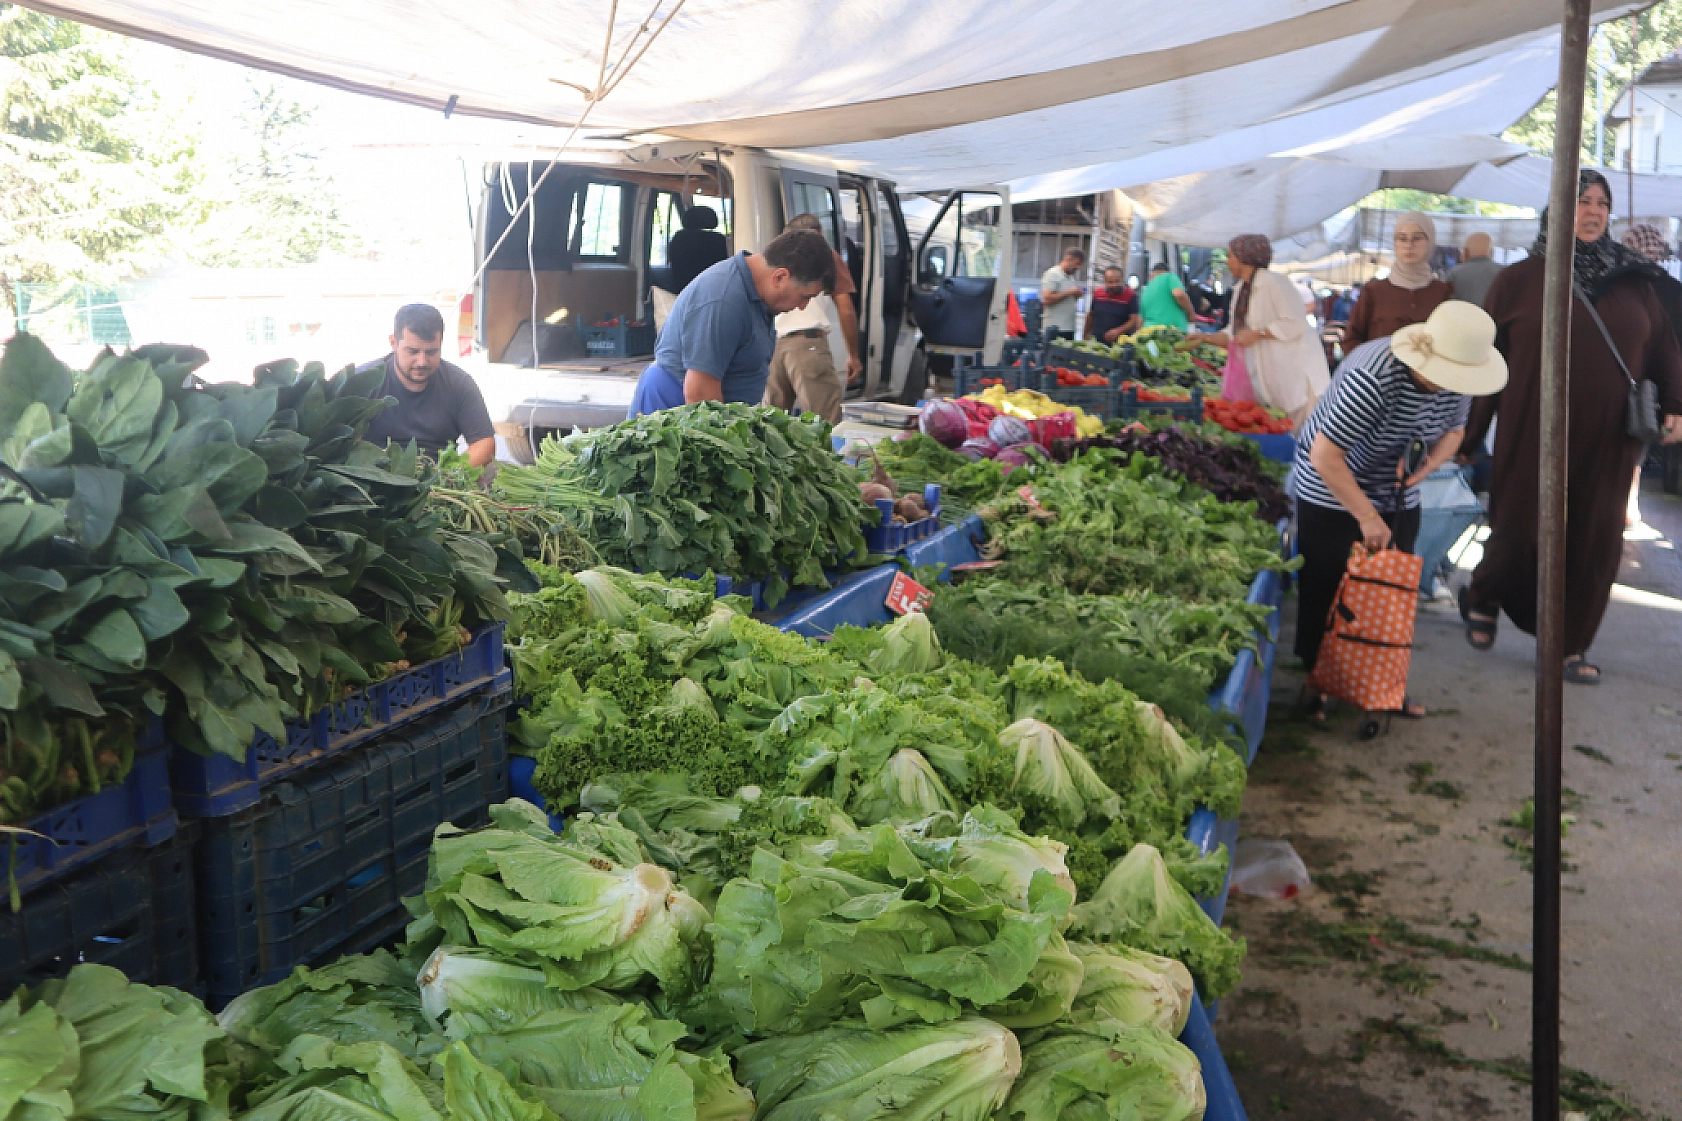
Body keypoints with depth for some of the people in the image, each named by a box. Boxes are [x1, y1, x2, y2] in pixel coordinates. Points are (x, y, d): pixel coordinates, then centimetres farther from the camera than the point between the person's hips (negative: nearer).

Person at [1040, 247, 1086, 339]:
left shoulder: (1070, 276, 18)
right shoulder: (1052, 274, -8)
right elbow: (1046, 299, -19)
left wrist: (1076, 295, 6)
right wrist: (1069, 292, -14)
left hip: (1069, 328, 9)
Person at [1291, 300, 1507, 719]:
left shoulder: (1455, 377, -12)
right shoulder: (1373, 378, -34)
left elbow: (1453, 430, 9)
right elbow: (1324, 456, -32)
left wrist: (1429, 465, -14)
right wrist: (1367, 516, -27)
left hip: (1397, 496, 6)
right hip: (1330, 495, -6)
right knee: (1326, 593, 1)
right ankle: (1317, 682, 17)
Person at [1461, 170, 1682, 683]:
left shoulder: (1637, 281, 8)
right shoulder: (1519, 279, 1)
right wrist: (1469, 433, -3)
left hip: (1606, 442, 3)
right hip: (1532, 437, -2)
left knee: (1594, 543, 4)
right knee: (1521, 531, 3)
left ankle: (1571, 646, 17)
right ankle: (1482, 599, 33)